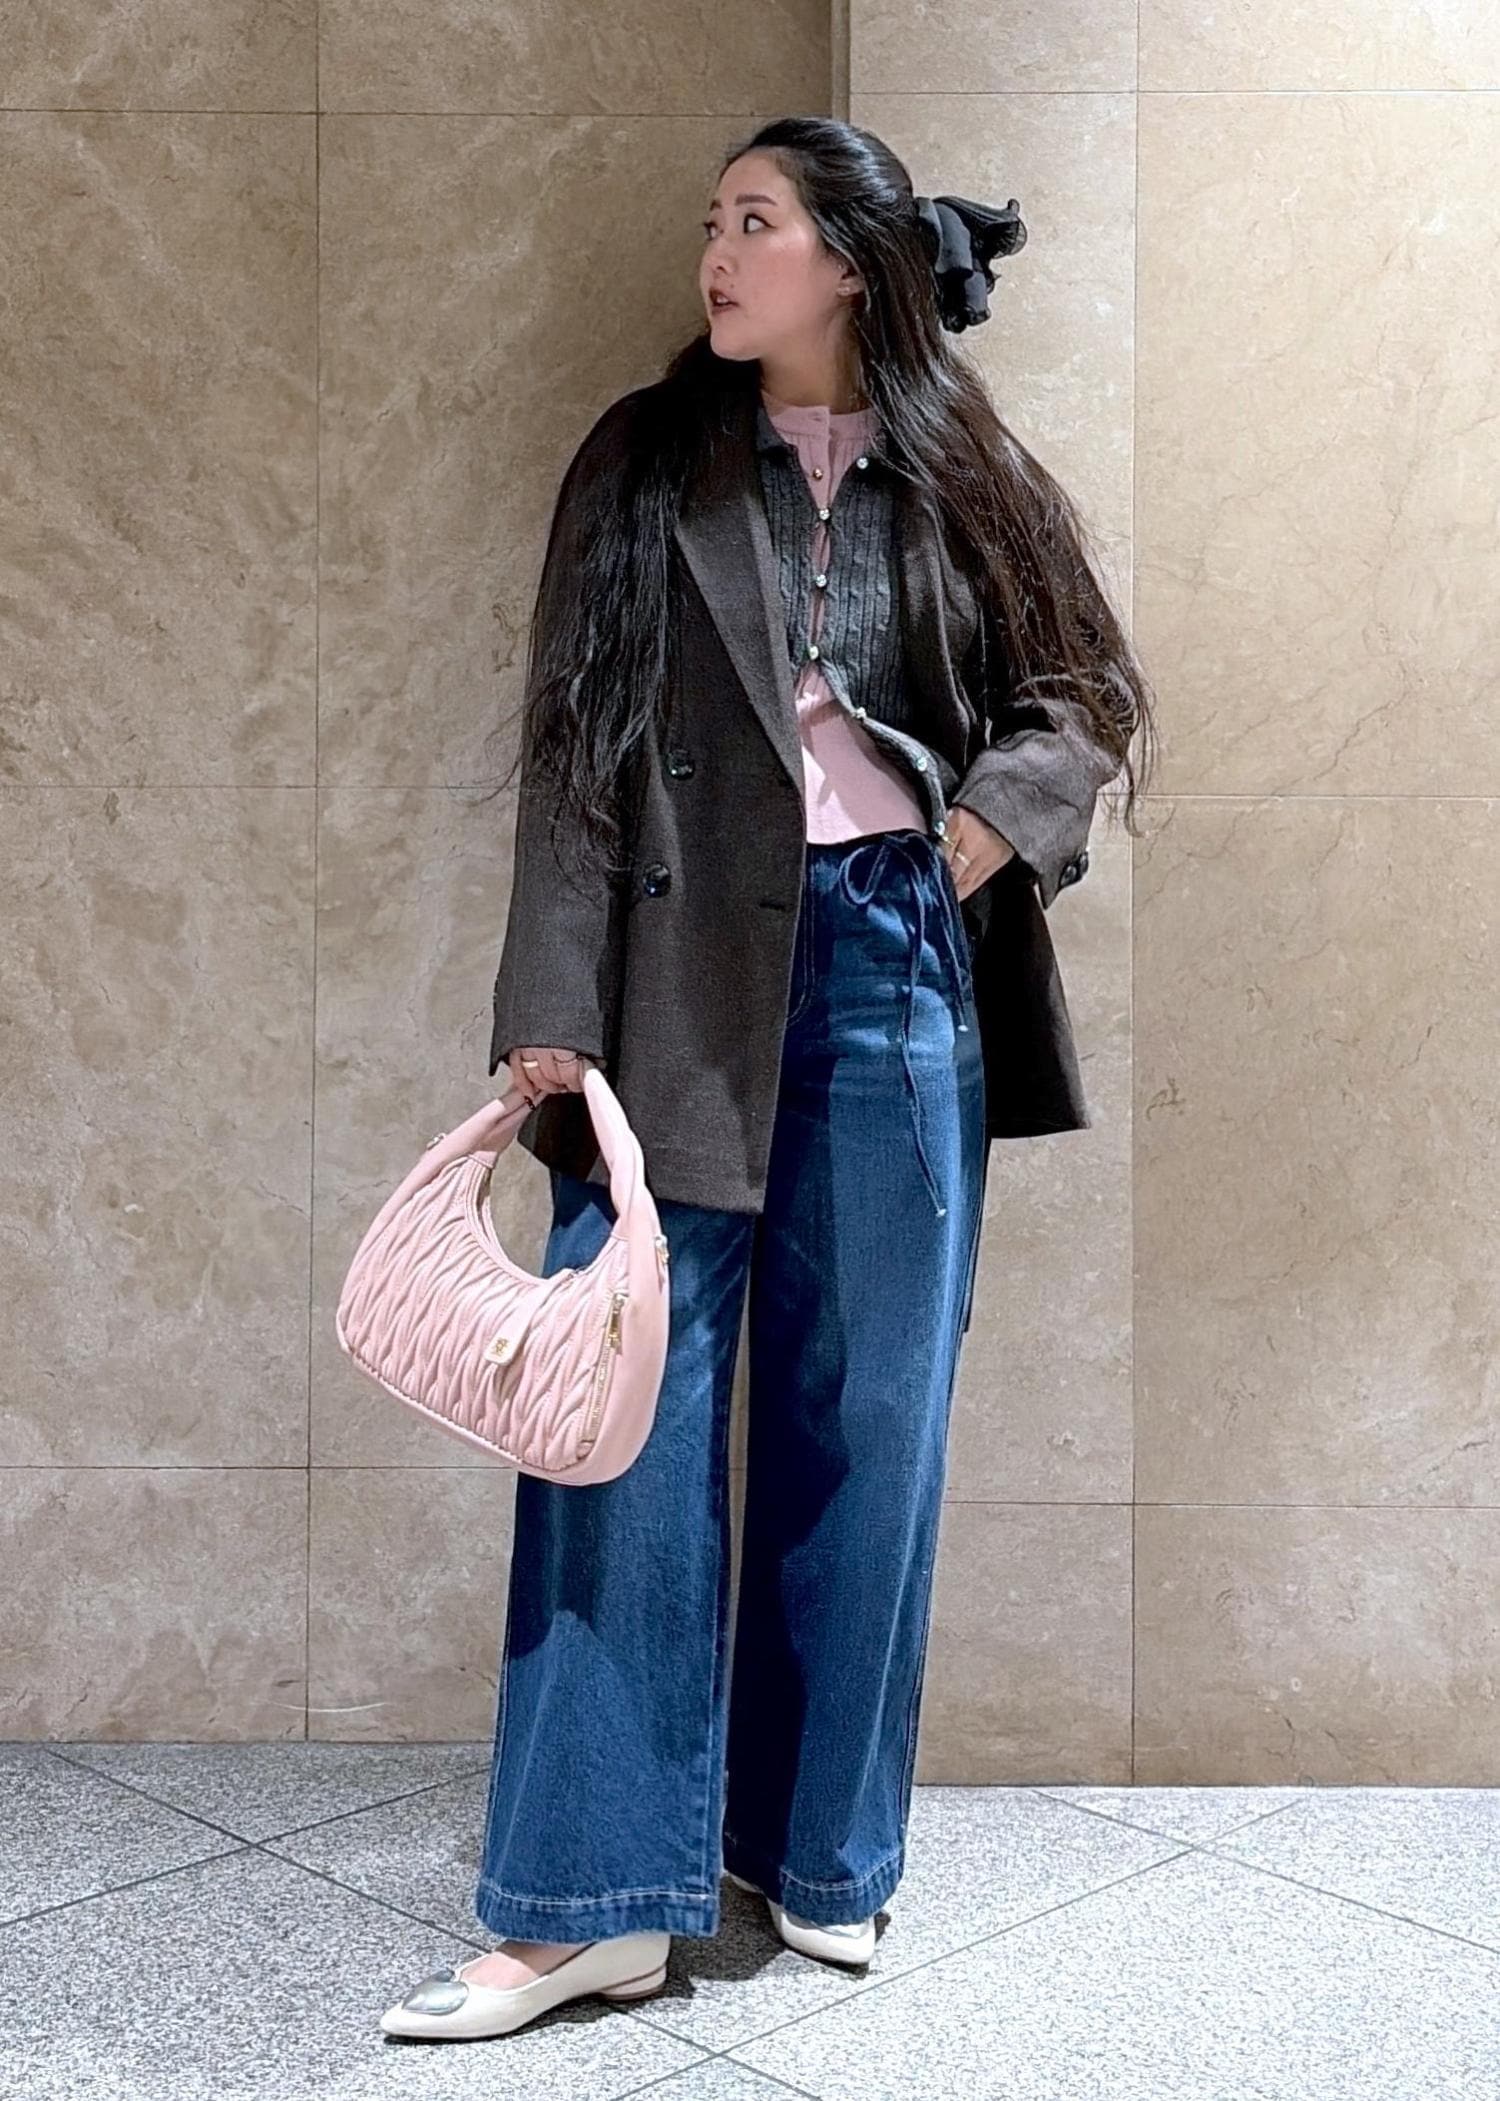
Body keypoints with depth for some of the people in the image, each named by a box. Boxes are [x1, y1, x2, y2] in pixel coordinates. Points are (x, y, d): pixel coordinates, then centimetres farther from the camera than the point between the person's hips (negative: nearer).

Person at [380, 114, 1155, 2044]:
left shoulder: (965, 483, 8)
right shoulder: (644, 464, 6)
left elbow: (1085, 694, 15)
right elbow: (571, 749, 0)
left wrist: (996, 814, -6)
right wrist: (552, 1014, -9)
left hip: (898, 962, 1)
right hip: (684, 966, -1)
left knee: (866, 1419, 6)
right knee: (632, 1409, -4)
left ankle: (823, 1851, 22)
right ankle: (592, 1900, 2)